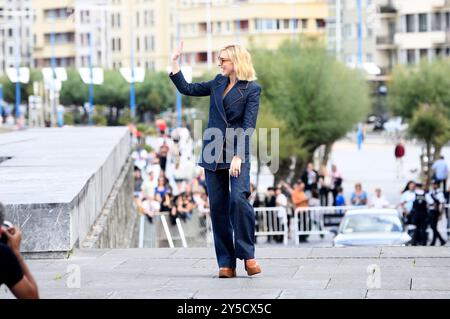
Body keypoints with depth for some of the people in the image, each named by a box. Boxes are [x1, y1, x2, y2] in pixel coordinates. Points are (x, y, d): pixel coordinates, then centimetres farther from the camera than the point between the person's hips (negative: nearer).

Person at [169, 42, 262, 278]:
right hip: (213, 153, 5)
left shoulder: (252, 89, -3)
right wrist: (175, 62, 15)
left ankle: (247, 255, -10)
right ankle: (226, 263, 3)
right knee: (218, 206, 1)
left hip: (238, 153, -5)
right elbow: (186, 89, 21)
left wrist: (238, 156, -18)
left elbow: (249, 125, -10)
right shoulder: (218, 83, 14)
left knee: (238, 199, -22)